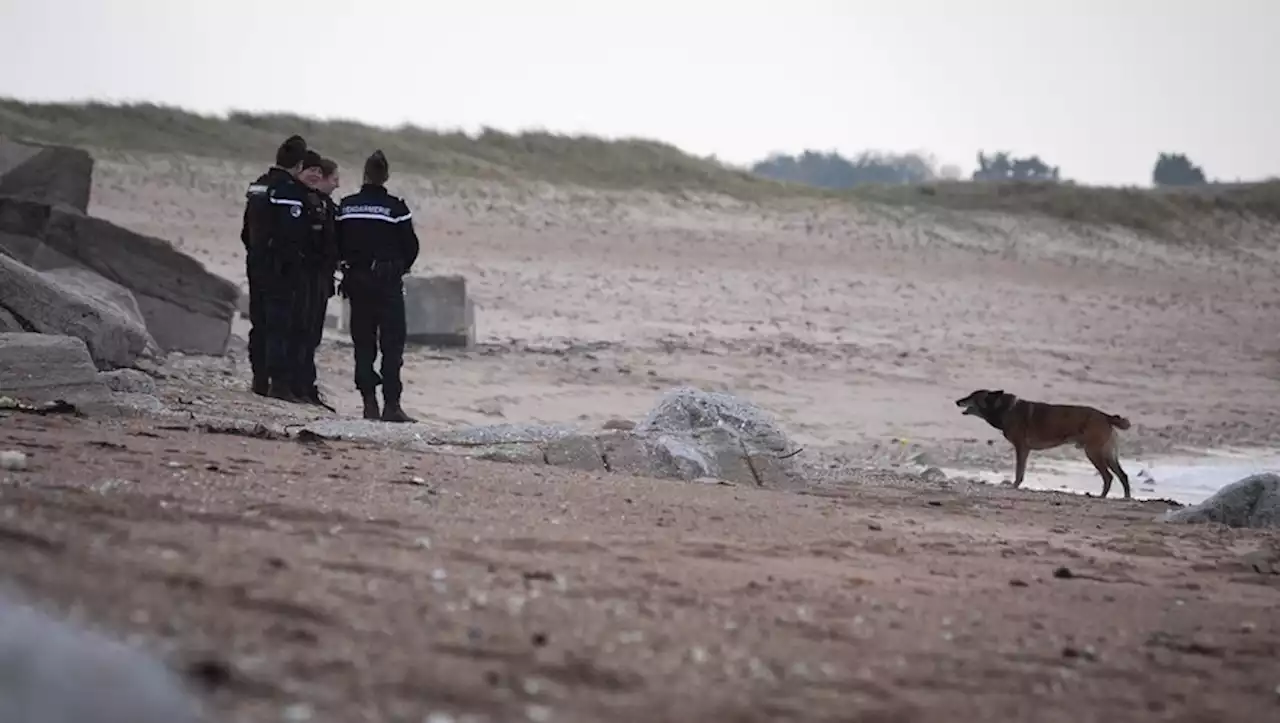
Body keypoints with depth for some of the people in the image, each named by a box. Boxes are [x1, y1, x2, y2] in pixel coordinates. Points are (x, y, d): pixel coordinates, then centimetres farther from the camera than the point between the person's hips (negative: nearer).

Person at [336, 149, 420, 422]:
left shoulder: (346, 206, 0)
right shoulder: (395, 207, -11)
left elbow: (338, 245, 4)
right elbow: (411, 246, -6)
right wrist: (401, 267, 13)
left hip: (356, 279, 4)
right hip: (388, 281, -4)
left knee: (363, 343, 9)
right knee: (392, 343, 0)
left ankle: (369, 402, 6)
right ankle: (391, 404, -6)